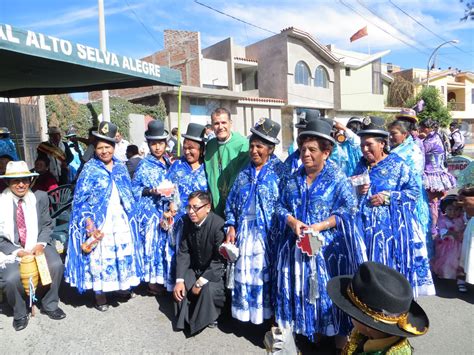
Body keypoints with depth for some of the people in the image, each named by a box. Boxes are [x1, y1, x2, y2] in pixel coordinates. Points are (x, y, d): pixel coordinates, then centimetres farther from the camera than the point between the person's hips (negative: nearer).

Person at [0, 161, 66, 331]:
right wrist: (17, 251, -17)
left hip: (37, 245, 2)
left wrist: (41, 244, -14)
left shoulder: (40, 197, -3)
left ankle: (50, 305, 4)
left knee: (56, 265, -24)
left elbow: (47, 225, 3)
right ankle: (19, 313, 7)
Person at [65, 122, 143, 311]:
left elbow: (129, 194, 13)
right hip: (98, 224, -4)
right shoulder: (89, 169, -7)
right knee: (99, 257, 4)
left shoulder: (121, 168, 6)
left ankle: (122, 285, 32)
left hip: (121, 221, 4)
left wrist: (133, 215, 8)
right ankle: (99, 293, 20)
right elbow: (80, 201, -9)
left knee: (124, 254, 12)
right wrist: (89, 225, -17)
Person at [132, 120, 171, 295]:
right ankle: (152, 281, 13)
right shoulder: (144, 165, -6)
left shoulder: (169, 163, 10)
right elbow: (134, 189, -5)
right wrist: (150, 191, -19)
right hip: (150, 211, -5)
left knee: (164, 244, 10)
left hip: (166, 210, 5)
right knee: (153, 244, 0)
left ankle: (162, 278, 24)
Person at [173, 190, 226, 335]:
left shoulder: (219, 224, -28)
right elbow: (183, 251, -8)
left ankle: (209, 318, 3)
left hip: (215, 270, -5)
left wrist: (201, 282, -26)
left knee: (209, 289, -30)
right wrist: (179, 280, -18)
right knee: (180, 287, -16)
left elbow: (219, 260, -25)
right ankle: (185, 318, 15)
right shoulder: (187, 220, -12)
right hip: (194, 267, 5)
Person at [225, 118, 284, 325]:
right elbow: (231, 201, 12)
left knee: (265, 272, 2)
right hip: (244, 231, 5)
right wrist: (231, 226, 3)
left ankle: (267, 312, 20)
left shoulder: (279, 172, -3)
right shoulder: (244, 173, 11)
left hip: (267, 232, -4)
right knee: (244, 271, 10)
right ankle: (245, 310, 28)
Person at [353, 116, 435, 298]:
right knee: (368, 265, 8)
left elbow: (415, 190, -5)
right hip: (366, 225, 4)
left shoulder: (397, 164, -3)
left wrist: (387, 197, -15)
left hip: (392, 225, -4)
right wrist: (357, 191, -5)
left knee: (393, 263, 2)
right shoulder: (361, 165, 10)